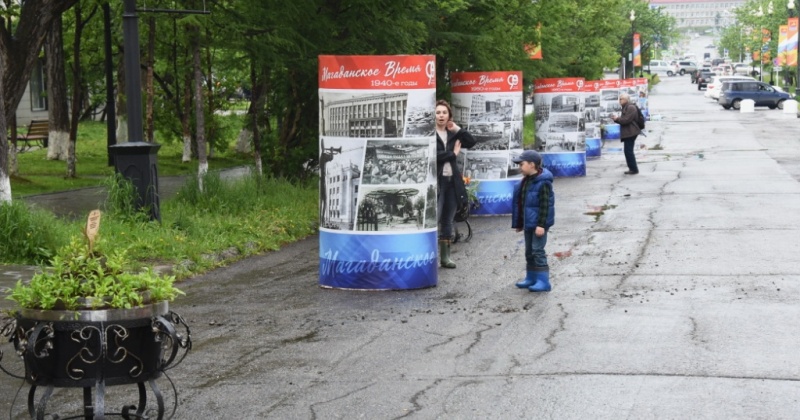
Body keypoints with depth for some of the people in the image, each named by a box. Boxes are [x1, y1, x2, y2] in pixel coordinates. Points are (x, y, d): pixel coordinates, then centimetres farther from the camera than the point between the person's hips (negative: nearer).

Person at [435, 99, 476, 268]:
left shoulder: (452, 134, 12)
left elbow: (472, 142, 7)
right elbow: (433, 155, -19)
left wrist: (457, 129, -2)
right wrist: (453, 153, -9)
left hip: (452, 180, 6)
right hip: (436, 181, -6)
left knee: (448, 221, 11)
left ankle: (445, 257, 17)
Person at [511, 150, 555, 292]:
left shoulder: (543, 183, -17)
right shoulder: (526, 181, 10)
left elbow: (545, 205, -20)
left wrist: (541, 225, -23)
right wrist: (519, 222, 19)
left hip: (538, 223, -9)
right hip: (528, 222, 9)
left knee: (538, 251, -9)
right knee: (529, 251, 15)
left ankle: (543, 281, -5)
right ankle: (531, 278, 25)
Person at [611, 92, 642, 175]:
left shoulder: (631, 108, -13)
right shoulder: (625, 108, 19)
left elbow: (626, 120, -21)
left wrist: (617, 119, -10)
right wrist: (616, 118, 8)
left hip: (630, 133, -11)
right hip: (627, 133, 11)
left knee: (628, 150, -10)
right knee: (628, 151, 13)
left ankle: (634, 169, -5)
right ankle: (632, 168, 20)